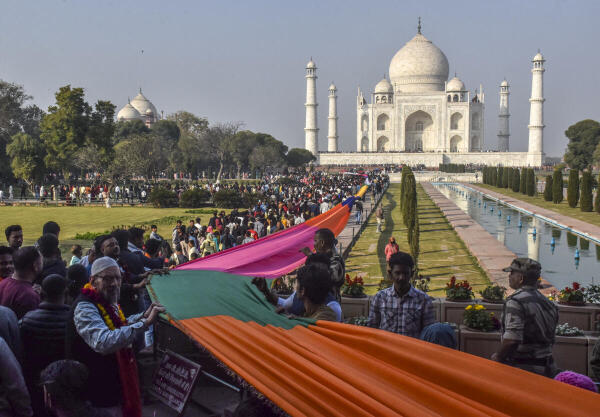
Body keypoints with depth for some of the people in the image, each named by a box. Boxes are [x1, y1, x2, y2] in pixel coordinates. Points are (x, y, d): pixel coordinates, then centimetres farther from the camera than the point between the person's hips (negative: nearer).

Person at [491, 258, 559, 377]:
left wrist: (498, 357, -9)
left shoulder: (515, 301, -15)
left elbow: (511, 340, -24)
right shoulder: (548, 303, 12)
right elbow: (550, 340, 15)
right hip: (546, 368, 8)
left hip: (522, 367, -8)